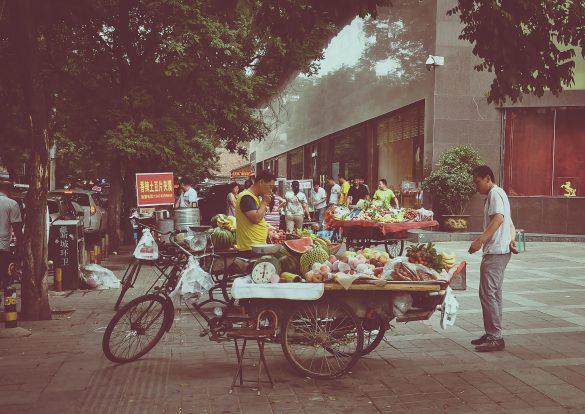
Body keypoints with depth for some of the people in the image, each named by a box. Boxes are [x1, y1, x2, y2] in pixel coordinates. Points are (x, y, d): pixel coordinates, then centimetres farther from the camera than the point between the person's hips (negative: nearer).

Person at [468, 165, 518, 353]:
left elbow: (499, 218, -25)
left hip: (495, 252, -11)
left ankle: (495, 338, -9)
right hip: (500, 252, 11)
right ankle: (492, 335, 20)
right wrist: (512, 240, 5)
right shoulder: (499, 194, 24)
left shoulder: (495, 193, -9)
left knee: (487, 293, -11)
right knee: (494, 293, 14)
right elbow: (510, 223, 22)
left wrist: (480, 240, -29)